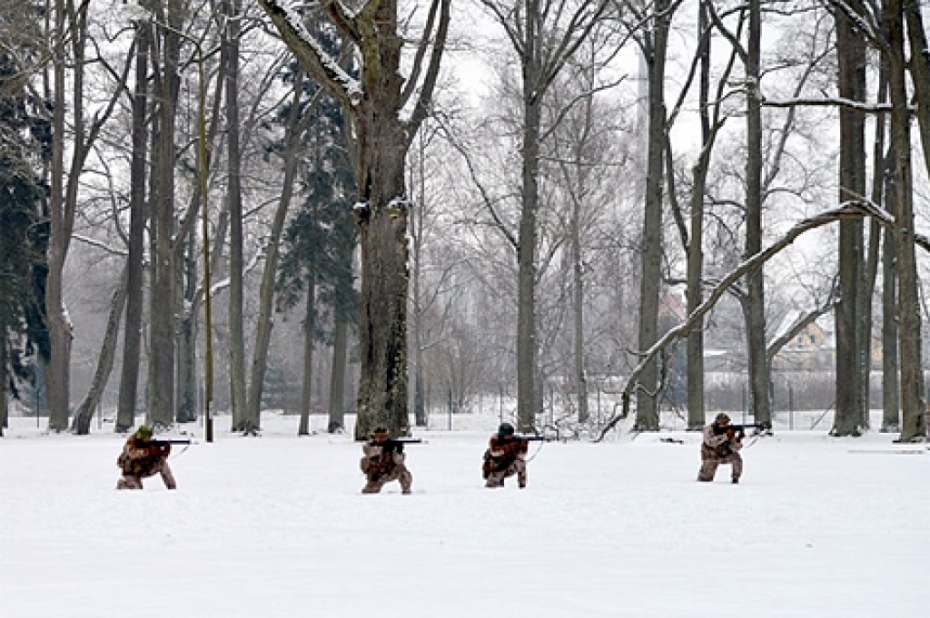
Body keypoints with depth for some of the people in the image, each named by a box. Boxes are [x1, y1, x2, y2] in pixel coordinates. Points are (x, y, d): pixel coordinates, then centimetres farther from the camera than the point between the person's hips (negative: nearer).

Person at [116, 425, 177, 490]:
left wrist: (165, 451, -31)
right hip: (131, 472, -4)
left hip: (144, 470, 4)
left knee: (162, 463, -16)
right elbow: (133, 454, -43)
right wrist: (148, 451, -52)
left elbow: (161, 457, -10)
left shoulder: (150, 443, -9)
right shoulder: (131, 443, -22)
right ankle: (122, 484, 9)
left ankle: (172, 487, -9)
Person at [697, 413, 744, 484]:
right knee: (706, 479, -12)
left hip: (725, 455, 2)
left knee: (736, 458, -26)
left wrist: (738, 439, -41)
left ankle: (735, 478, -5)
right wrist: (726, 436, -47)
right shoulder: (709, 429, -23)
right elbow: (711, 442, -41)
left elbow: (734, 448, -22)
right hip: (711, 457, -2)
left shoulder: (730, 430, -16)